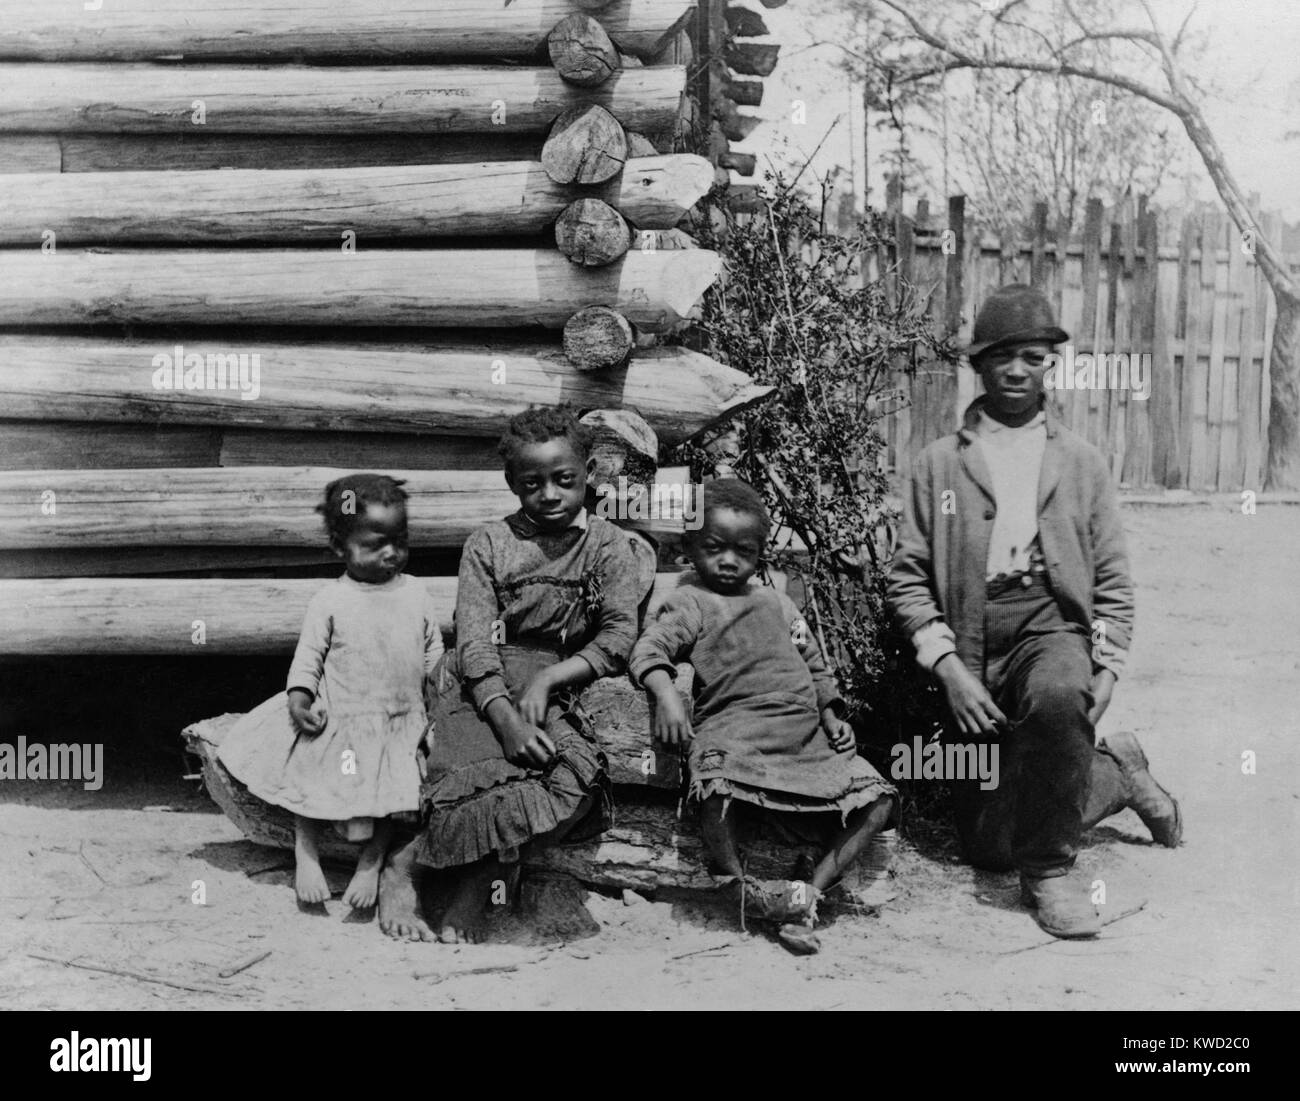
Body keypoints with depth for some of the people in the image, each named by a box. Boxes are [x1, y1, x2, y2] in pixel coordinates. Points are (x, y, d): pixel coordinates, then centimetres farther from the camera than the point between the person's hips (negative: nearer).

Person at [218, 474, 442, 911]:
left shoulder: (416, 594, 3)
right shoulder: (330, 601, -5)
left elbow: (434, 653, 11)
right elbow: (309, 653, -3)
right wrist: (300, 696, -18)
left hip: (400, 723, 1)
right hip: (337, 719, -1)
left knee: (388, 794, -5)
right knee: (310, 784, 0)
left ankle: (370, 864, 7)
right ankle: (306, 854, 15)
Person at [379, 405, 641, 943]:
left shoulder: (606, 545, 8)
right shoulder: (488, 544, 5)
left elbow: (619, 637, 0)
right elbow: (475, 642, -5)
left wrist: (548, 679, -13)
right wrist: (506, 719, -21)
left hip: (553, 692, 2)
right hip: (476, 689, -2)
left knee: (576, 782, -30)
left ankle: (474, 887, -19)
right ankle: (401, 870, -11)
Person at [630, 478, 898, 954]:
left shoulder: (776, 602, 25)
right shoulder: (690, 602, 7)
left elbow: (813, 663, 30)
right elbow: (649, 649, -11)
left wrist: (831, 717, 16)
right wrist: (665, 694, -31)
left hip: (806, 736, 6)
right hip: (734, 732, -6)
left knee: (876, 800, -8)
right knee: (717, 790, -40)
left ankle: (810, 892, -8)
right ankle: (741, 887, -19)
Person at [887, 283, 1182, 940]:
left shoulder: (1081, 462, 13)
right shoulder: (939, 463, 10)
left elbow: (1113, 582, 12)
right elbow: (908, 580, 4)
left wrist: (1106, 669, -3)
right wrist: (948, 668, -9)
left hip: (1052, 624, -1)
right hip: (969, 646, 1)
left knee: (1056, 696, -40)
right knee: (986, 848, 1)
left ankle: (1049, 871, -20)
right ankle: (1117, 774, 28)